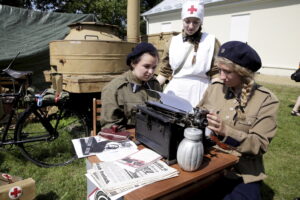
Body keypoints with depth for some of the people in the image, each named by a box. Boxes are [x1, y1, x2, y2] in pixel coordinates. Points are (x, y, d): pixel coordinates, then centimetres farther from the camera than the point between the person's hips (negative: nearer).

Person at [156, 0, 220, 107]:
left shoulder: (211, 42, 0)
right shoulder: (173, 42, 7)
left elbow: (216, 74, -1)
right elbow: (164, 72, 8)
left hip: (199, 92, -2)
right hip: (175, 90, 2)